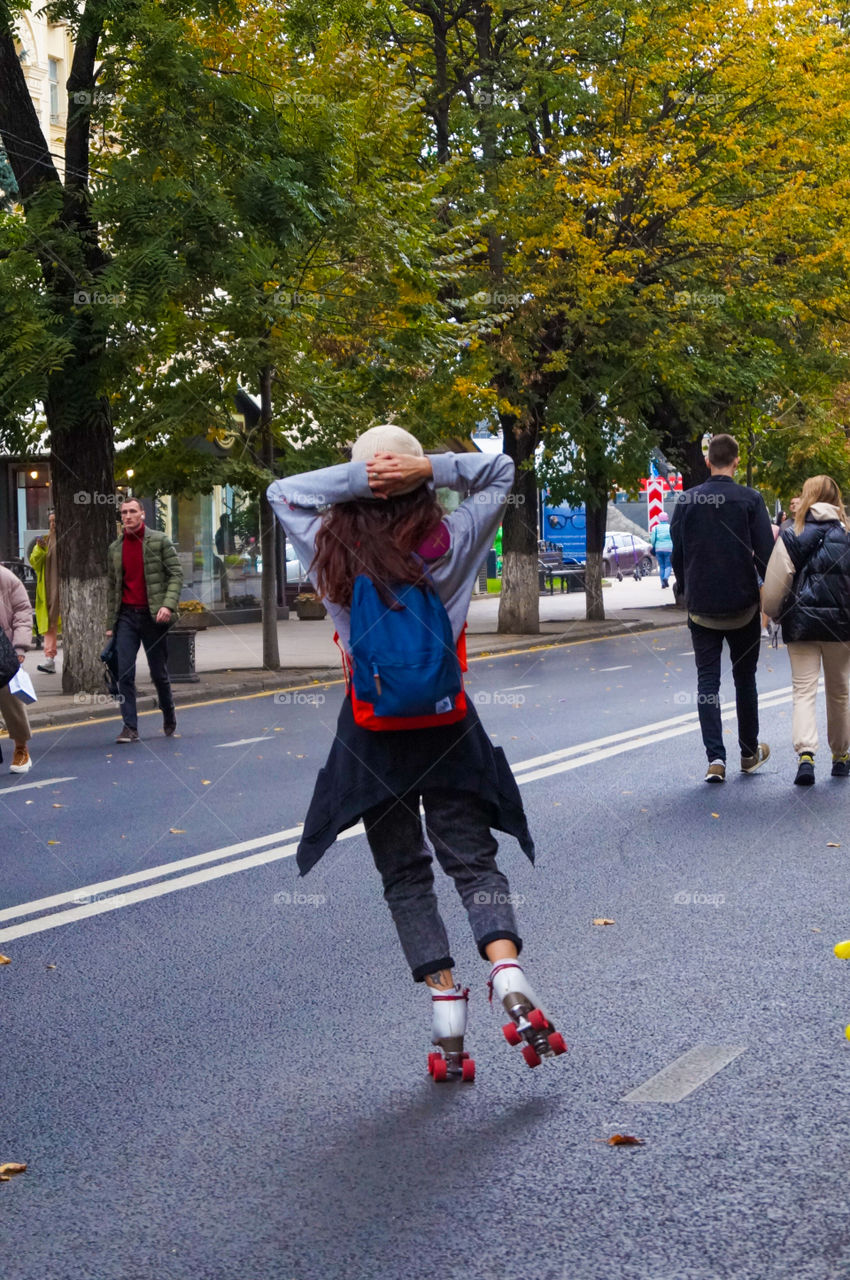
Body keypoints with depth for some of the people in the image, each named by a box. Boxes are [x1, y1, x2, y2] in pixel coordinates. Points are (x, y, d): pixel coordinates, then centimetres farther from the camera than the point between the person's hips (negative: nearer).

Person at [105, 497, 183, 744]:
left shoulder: (159, 541, -1)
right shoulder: (115, 548, 11)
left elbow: (176, 574, -4)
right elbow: (112, 586, 15)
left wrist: (168, 605, -19)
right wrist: (110, 624, 11)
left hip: (153, 616, -3)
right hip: (126, 615, 3)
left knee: (158, 672, 6)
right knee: (124, 673, -7)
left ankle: (169, 714, 32)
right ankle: (130, 728, -5)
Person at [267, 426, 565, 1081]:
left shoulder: (334, 554, -9)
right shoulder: (450, 543, -8)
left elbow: (282, 492, 6)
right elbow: (501, 472, 5)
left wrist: (355, 478, -10)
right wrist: (431, 469, -12)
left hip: (372, 737, 0)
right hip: (446, 727, 0)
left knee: (406, 876, 10)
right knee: (474, 860, 8)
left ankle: (449, 1029, 4)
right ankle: (511, 979, -16)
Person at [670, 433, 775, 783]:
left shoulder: (686, 501, -1)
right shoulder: (750, 499, -8)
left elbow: (677, 556, 5)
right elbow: (765, 554, -9)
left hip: (701, 607, 1)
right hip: (742, 607, -1)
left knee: (707, 680, 4)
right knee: (744, 678, 13)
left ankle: (715, 757, -6)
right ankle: (749, 753, 23)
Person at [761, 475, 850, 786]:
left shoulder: (791, 539, -4)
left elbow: (775, 585, -5)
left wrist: (773, 612, 13)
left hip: (801, 624, -1)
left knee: (803, 690, 0)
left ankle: (805, 754, -20)